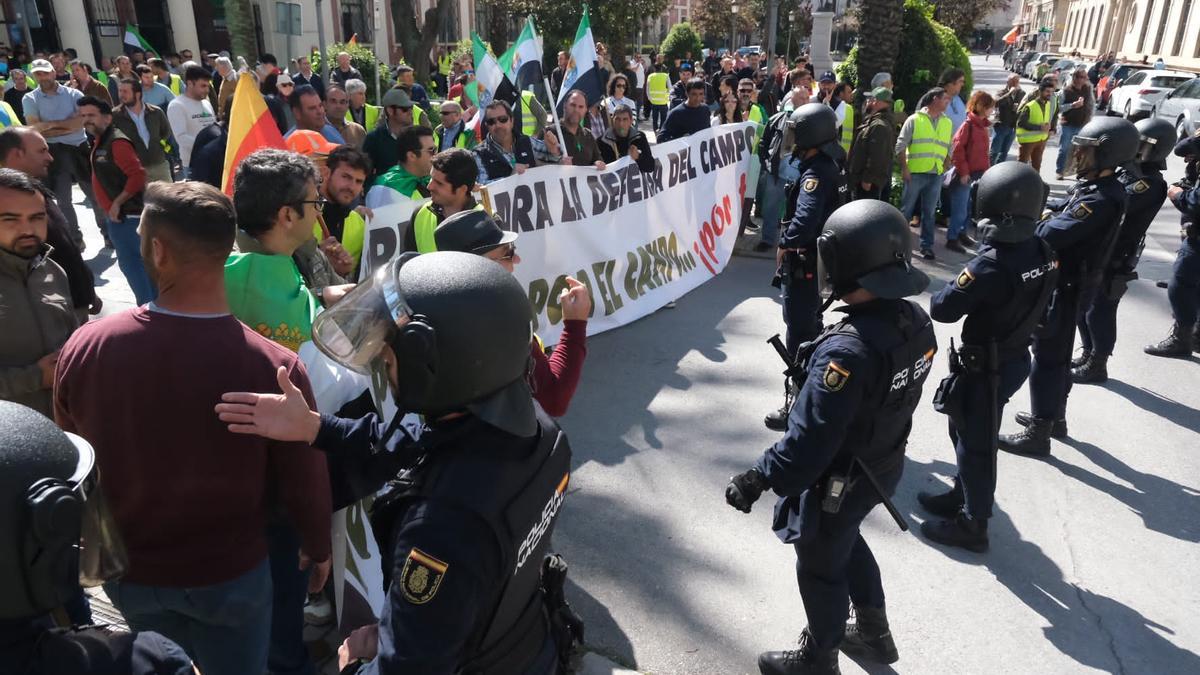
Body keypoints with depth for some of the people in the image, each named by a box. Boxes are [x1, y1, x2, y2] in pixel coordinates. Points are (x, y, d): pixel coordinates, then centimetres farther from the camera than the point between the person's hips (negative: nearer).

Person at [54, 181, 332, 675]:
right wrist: (318, 549, 4)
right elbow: (304, 482, -16)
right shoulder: (274, 367, -30)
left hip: (125, 567, 3)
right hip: (229, 572, -3)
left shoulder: (84, 348, -20)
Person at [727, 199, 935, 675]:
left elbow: (811, 436, -33)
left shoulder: (848, 349, -36)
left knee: (820, 568, 17)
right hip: (884, 465, 8)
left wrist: (759, 479, -24)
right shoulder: (916, 321, -11)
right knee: (847, 543, 32)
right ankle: (874, 634, 52)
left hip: (838, 478, -8)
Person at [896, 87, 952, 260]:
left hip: (936, 175, 4)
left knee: (929, 212, 7)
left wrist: (945, 168, 3)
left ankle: (926, 246, 14)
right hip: (915, 173, -3)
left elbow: (949, 149, 16)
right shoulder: (914, 120, -1)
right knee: (907, 209, 5)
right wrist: (904, 168, -10)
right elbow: (900, 146, -4)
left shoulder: (948, 123, 13)